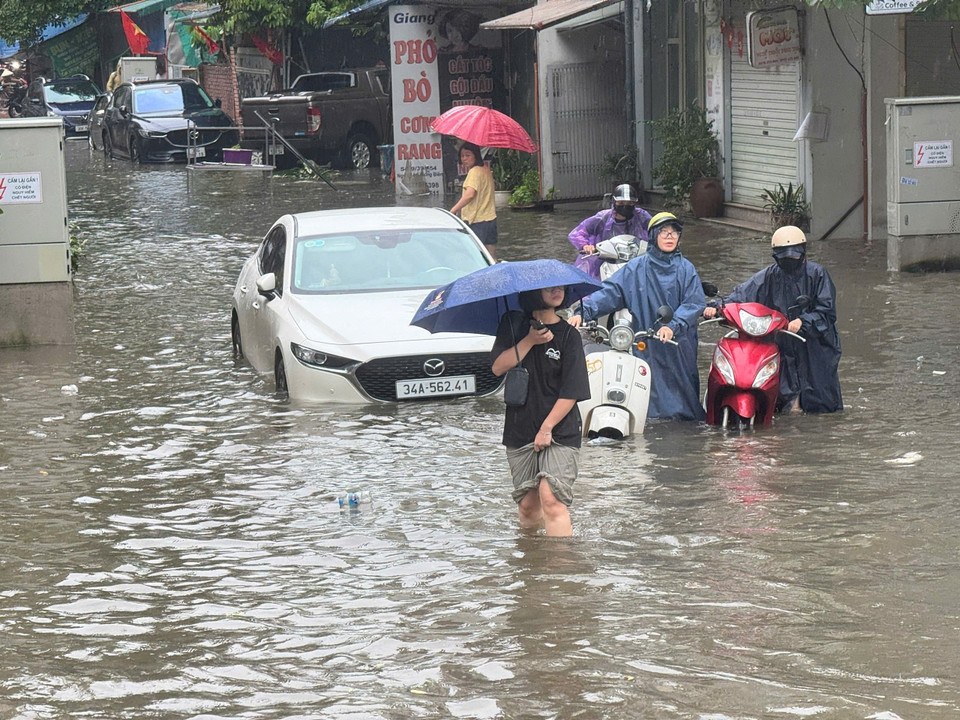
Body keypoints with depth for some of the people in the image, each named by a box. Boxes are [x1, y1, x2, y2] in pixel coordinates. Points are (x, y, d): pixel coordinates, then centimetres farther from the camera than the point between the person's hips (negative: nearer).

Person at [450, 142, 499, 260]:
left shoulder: (474, 171, -14)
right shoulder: (486, 170, 14)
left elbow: (470, 194, -28)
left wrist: (453, 210, -32)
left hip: (477, 221, -9)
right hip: (491, 218, 9)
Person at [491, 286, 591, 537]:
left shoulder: (568, 334, -3)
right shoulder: (513, 325, 7)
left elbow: (570, 392, -6)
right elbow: (498, 367, -4)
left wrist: (547, 428, -13)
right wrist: (530, 341, -12)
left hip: (560, 431, -3)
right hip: (519, 431, 3)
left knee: (551, 498, -19)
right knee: (528, 505, 6)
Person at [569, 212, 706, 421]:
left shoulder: (685, 268, 7)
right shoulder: (636, 268, 8)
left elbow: (695, 302, -4)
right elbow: (610, 292, 2)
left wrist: (673, 326, -20)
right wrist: (584, 312, -13)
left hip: (680, 344, 0)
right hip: (647, 347, 0)